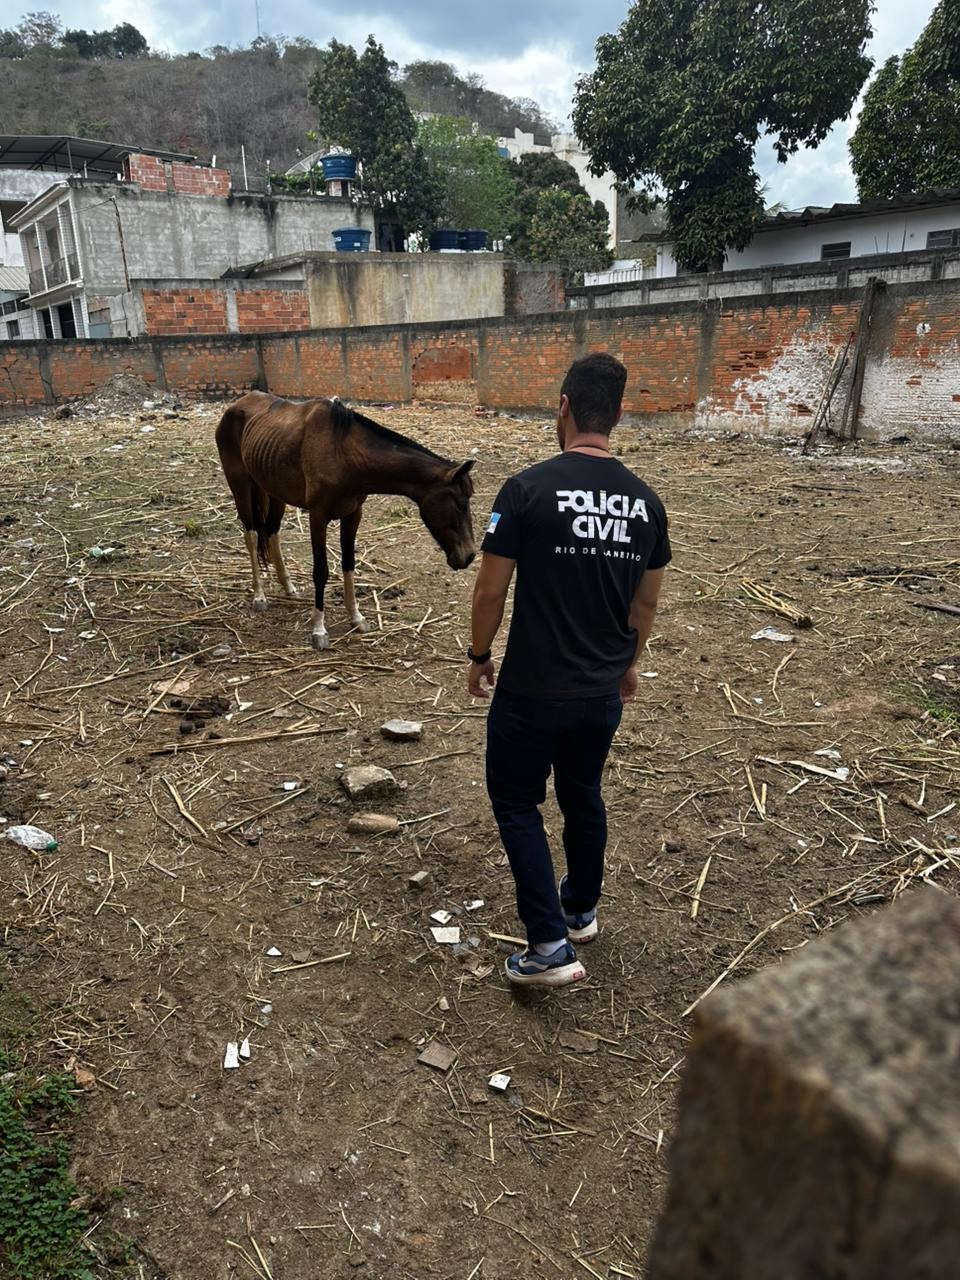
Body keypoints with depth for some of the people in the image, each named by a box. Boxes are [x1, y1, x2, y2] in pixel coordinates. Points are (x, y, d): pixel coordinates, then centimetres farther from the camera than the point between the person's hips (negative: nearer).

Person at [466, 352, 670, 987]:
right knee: (584, 795, 24)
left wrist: (479, 656, 5)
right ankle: (582, 911, 42)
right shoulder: (646, 501, -1)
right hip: (604, 691, 5)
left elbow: (491, 590, -12)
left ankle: (550, 946, 10)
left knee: (516, 802, 12)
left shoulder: (528, 489, -16)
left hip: (532, 691, -5)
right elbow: (647, 601, 9)